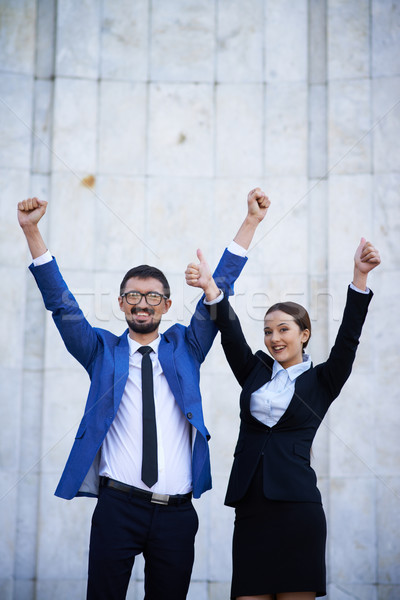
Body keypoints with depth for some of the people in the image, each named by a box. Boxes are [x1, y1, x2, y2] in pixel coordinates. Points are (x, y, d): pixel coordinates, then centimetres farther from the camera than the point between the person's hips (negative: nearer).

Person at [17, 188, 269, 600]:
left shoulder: (184, 348, 13)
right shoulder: (103, 351, 10)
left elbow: (218, 291, 10)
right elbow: (61, 303, 3)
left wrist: (250, 223, 5)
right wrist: (31, 231, -6)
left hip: (177, 511, 1)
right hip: (118, 505, -1)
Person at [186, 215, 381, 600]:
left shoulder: (321, 380, 6)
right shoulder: (255, 371, 16)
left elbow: (348, 339, -7)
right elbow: (231, 334, 2)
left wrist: (360, 276, -18)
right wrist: (211, 288, -13)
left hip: (296, 506, -3)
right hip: (250, 507, 3)